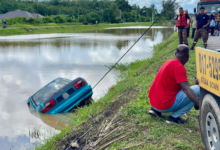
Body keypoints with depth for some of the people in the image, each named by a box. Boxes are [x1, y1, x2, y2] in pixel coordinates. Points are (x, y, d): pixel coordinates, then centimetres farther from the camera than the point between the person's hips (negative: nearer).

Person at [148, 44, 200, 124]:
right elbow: (186, 89, -25)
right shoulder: (179, 67, -14)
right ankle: (174, 117, -8)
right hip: (165, 106, -9)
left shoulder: (169, 62, 14)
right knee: (199, 89, -9)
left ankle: (155, 109, 15)